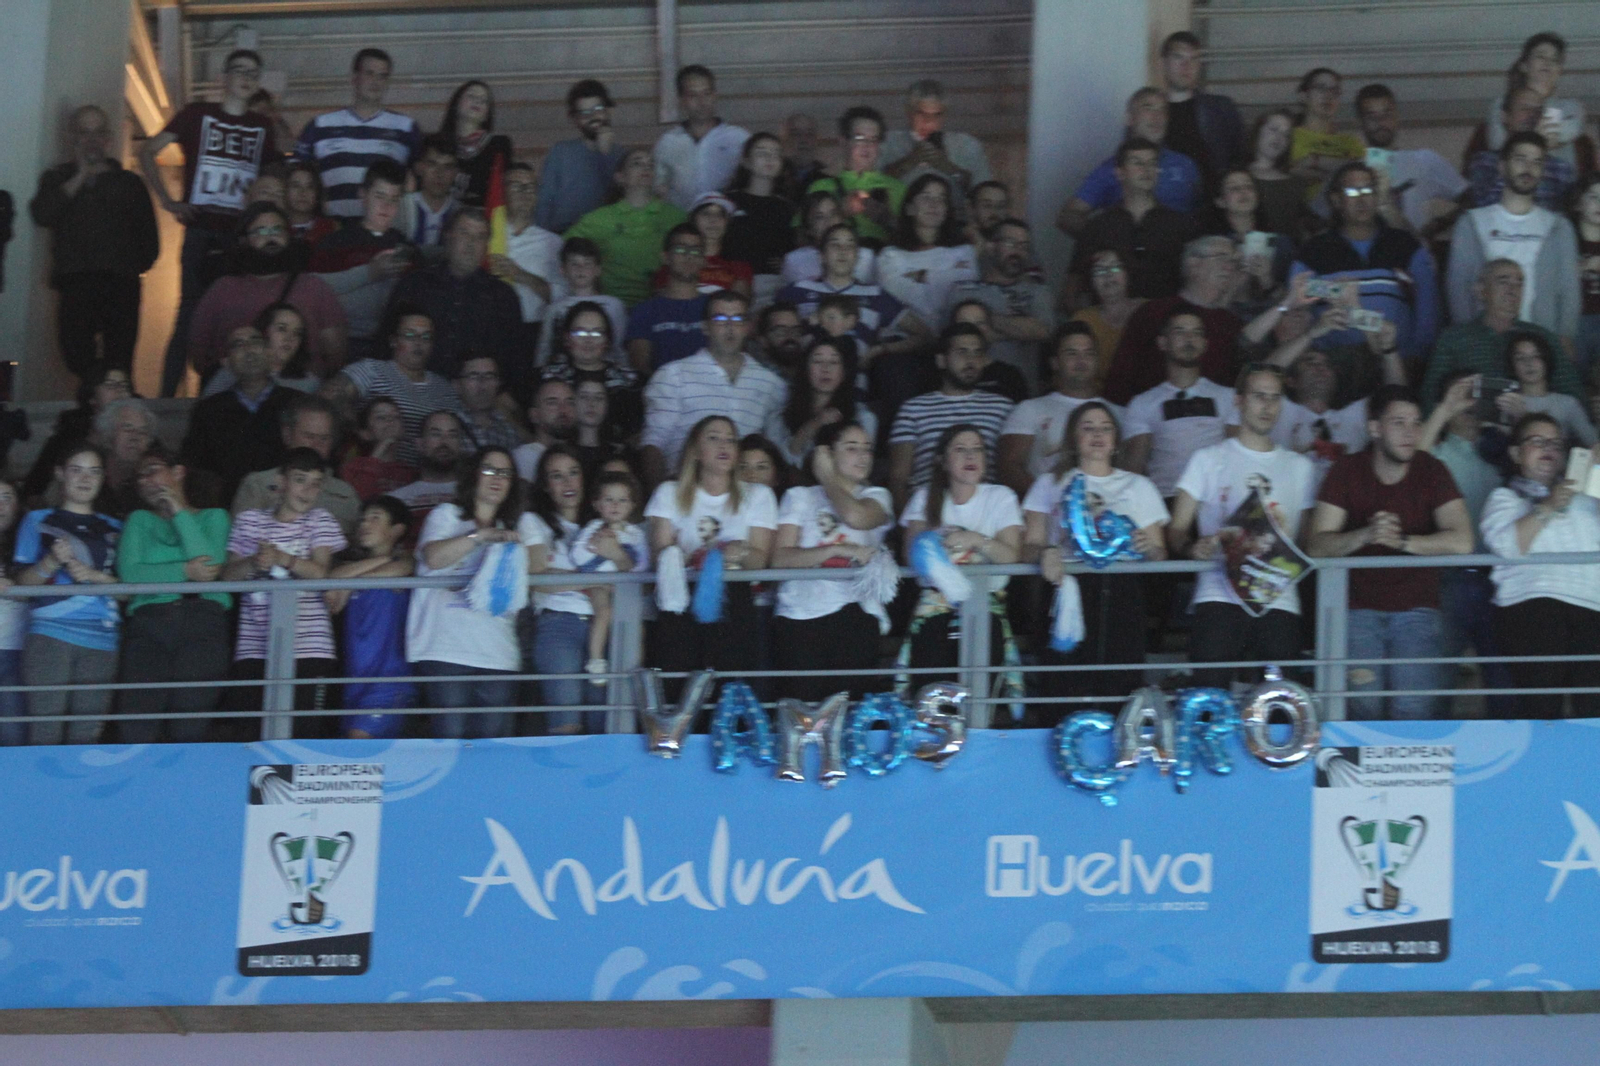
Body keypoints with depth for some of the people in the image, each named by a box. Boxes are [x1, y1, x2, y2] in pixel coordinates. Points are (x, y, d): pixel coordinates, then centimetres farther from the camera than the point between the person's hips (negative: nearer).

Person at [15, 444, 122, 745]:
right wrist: (51, 562, -13)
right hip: (49, 634, -2)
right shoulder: (38, 522, 15)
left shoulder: (113, 529, 20)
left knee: (87, 732, -4)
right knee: (45, 731, -12)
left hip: (101, 641, 2)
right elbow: (23, 582, 6)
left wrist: (95, 576, -6)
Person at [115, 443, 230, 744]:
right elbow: (129, 573, 5)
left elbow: (210, 564, -1)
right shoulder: (140, 520, 23)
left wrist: (179, 513, 7)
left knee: (189, 729, -13)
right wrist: (184, 571, -3)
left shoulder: (213, 517, 20)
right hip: (149, 620, 1)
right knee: (137, 729, -15)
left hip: (203, 620, -1)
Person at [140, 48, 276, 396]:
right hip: (202, 232, -3)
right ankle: (167, 394, -8)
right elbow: (148, 151, 4)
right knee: (191, 309, -9)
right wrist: (167, 201, -3)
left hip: (242, 236, 3)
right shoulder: (198, 114, 7)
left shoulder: (261, 128, 15)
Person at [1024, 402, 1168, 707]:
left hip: (1122, 591, 1)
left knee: (1117, 695, -14)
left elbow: (1160, 553, 16)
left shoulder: (1138, 487, 23)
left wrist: (1149, 547, -7)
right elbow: (1029, 547, 9)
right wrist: (1045, 553, -13)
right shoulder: (1051, 484, 20)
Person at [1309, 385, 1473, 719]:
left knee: (1414, 710, -13)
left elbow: (1461, 542, -12)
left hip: (1416, 607, 0)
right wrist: (1366, 535, -26)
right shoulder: (1346, 472, -1)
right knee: (1363, 707, -12)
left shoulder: (1431, 471, -1)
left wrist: (1400, 541, -18)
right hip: (1359, 607, 0)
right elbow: (1318, 546, -9)